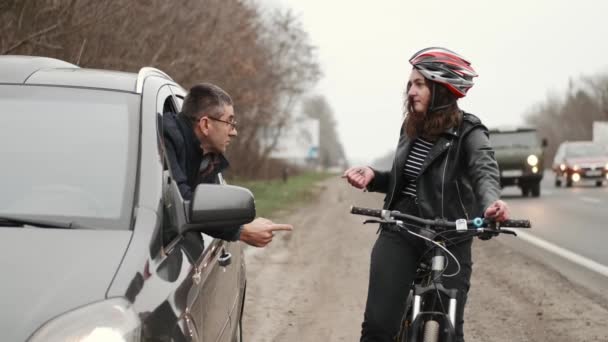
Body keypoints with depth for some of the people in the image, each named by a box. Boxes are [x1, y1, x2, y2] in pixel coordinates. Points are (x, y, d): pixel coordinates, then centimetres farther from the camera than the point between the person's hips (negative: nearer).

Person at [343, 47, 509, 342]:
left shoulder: (468, 133, -7)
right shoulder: (411, 129, 9)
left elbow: (485, 171, -26)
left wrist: (491, 201, -48)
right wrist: (373, 177, 0)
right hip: (399, 232, 4)